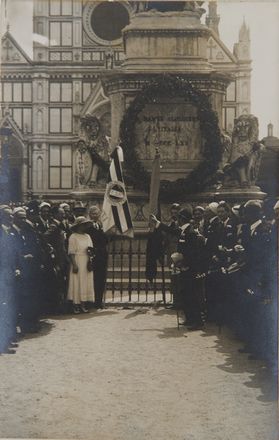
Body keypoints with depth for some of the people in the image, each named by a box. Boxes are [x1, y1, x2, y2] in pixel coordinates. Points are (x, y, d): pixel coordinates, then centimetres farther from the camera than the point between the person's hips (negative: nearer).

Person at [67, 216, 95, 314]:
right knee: (77, 283, -4)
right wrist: (74, 265, -18)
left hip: (87, 263, 7)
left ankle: (83, 304, 8)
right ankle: (76, 305, 0)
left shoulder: (87, 236, 15)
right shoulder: (73, 236, -6)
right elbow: (71, 252, -12)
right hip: (77, 263, -7)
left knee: (86, 283, 4)